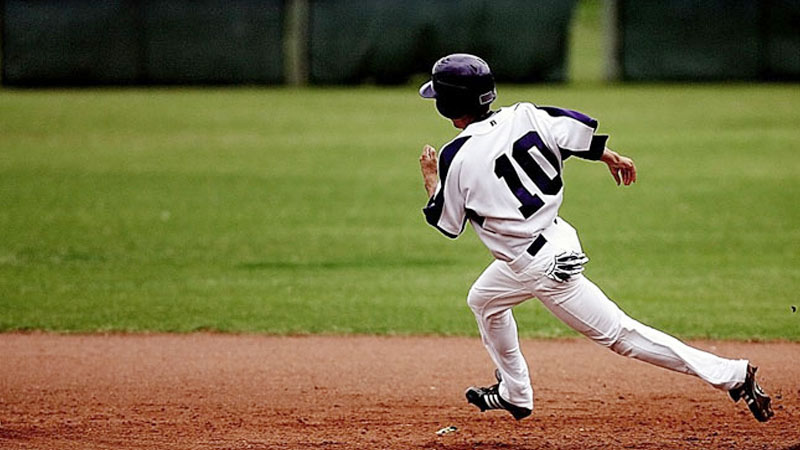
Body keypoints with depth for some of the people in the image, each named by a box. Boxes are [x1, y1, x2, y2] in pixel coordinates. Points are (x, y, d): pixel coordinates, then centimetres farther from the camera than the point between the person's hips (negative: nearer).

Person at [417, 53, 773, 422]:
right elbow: (579, 130, -3)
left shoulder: (456, 158, -17)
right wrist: (610, 157, 15)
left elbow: (447, 224, -5)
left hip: (544, 266, -9)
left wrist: (430, 178, 12)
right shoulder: (521, 117, -3)